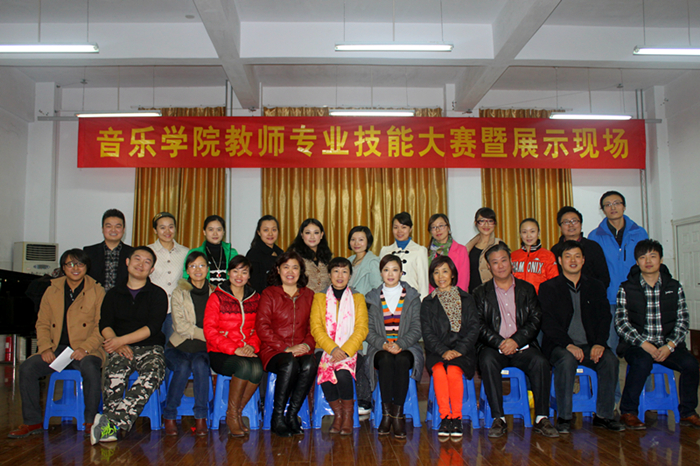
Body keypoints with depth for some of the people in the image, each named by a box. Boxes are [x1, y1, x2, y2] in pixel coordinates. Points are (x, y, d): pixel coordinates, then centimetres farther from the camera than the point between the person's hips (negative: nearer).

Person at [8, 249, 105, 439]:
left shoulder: (97, 291, 3)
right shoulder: (52, 291, 14)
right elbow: (42, 323, 13)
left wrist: (85, 348, -17)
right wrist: (45, 347, -5)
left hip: (85, 351, -4)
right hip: (56, 350, 4)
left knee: (90, 368, -34)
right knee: (27, 368, -18)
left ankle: (91, 421, -17)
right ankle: (32, 422, -4)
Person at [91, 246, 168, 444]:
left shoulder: (158, 294, 10)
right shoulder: (114, 294, 19)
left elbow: (152, 328, -3)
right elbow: (104, 324, 6)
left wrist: (122, 340, -14)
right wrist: (117, 344, -14)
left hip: (150, 348, -1)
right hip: (121, 348, 2)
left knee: (153, 373, -35)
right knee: (115, 371, -34)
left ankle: (111, 421, -41)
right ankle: (112, 426, -40)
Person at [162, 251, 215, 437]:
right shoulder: (179, 293, 7)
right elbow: (180, 325, -4)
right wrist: (208, 336, -13)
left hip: (204, 349, 0)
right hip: (180, 346, 0)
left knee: (200, 364, -31)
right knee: (183, 366, -30)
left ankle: (201, 417, -21)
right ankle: (169, 416, -14)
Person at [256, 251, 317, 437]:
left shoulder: (308, 295, 17)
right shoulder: (269, 294, 7)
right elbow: (262, 327, -2)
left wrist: (307, 345, -6)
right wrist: (286, 348, -11)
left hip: (301, 350, 3)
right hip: (274, 351, -2)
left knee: (310, 364, -32)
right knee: (290, 364, -36)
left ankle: (292, 415, -18)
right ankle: (277, 417, -19)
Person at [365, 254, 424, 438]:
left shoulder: (412, 297, 9)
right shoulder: (372, 298, 11)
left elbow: (416, 329, 1)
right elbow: (369, 330, 4)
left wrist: (400, 345, -17)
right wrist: (384, 345, -16)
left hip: (406, 348, 0)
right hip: (380, 349, 1)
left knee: (401, 360, -34)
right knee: (386, 360, -33)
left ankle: (398, 413, -28)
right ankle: (386, 413, -26)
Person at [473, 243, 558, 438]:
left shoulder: (527, 289, 15)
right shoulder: (481, 293, 11)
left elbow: (535, 321, 3)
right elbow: (479, 325, 0)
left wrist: (516, 341, -13)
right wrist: (500, 343, -15)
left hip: (522, 346, 1)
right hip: (493, 346, -1)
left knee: (540, 362, -28)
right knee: (487, 361, -32)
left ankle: (542, 418, -20)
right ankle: (498, 419, -27)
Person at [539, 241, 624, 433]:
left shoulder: (596, 287, 16)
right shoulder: (548, 288, 5)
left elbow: (604, 318, 8)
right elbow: (547, 323, -5)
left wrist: (599, 343, -11)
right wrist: (568, 345, -20)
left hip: (590, 345, 3)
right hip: (559, 346, -3)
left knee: (610, 360, -25)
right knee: (567, 360, -34)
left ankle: (604, 415, -11)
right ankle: (563, 417, -22)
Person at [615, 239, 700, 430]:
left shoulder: (674, 287, 9)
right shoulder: (626, 289, 1)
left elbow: (682, 321, 5)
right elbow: (621, 323, -5)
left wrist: (670, 346, -11)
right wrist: (645, 344, -16)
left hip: (667, 345, 3)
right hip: (636, 345, -3)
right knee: (643, 362, -33)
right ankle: (628, 412, -15)